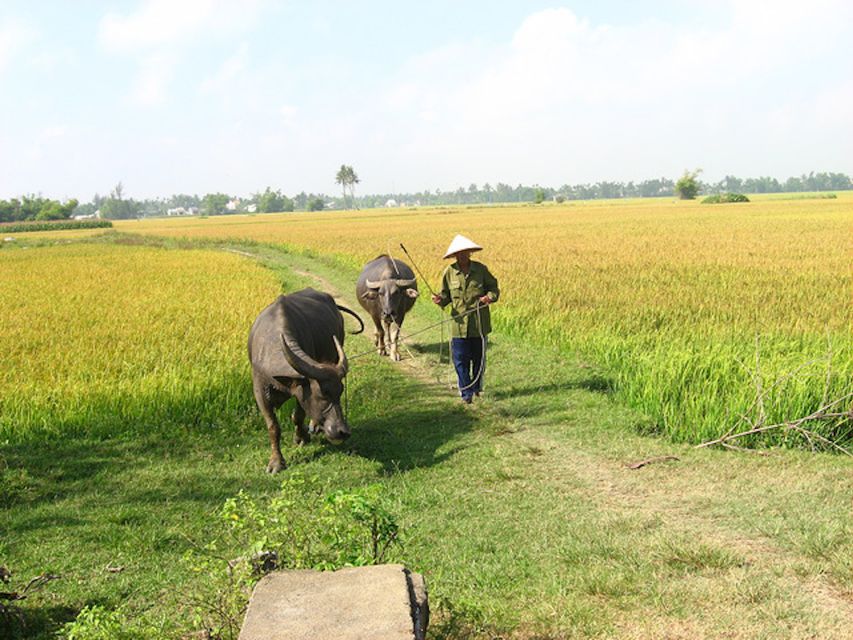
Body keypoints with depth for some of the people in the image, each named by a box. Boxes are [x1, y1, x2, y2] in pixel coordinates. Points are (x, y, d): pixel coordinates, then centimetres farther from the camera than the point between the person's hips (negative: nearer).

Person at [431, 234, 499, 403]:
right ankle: (466, 393, 8)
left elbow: (493, 287, 7)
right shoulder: (449, 272, -1)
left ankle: (477, 387, 33)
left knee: (479, 357, 13)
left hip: (479, 323, 0)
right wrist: (440, 300, -13)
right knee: (460, 359, -2)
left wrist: (490, 297, -15)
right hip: (459, 323, 0)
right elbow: (446, 295, 10)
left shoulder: (481, 269, -3)